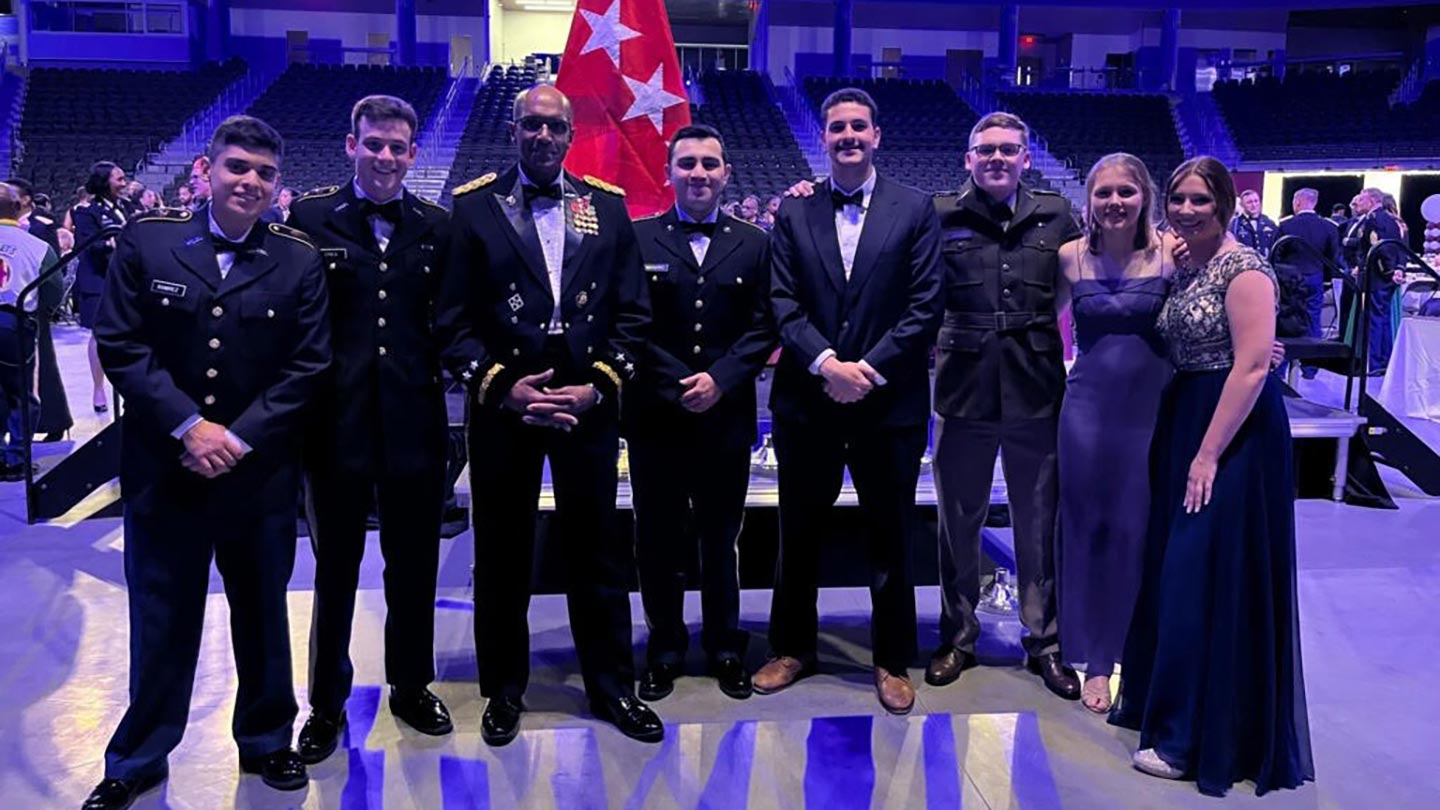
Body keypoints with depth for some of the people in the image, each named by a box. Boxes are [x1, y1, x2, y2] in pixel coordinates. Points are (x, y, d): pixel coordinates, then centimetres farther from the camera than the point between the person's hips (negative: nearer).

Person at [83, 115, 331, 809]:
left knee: (263, 616, 14)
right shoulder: (146, 242, 0)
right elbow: (119, 344, -4)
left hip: (261, 474, 0)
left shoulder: (299, 260, -1)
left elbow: (308, 364, -3)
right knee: (160, 622, 12)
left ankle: (266, 741, 33)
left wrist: (239, 437, -12)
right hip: (163, 468, 0)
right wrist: (189, 425, -13)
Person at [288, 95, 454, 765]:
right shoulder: (310, 218, -2)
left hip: (414, 423, 2)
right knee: (334, 570, 13)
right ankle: (327, 704, 30)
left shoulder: (437, 227, 4)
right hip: (336, 423, -1)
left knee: (413, 566, 15)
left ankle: (412, 687, 35)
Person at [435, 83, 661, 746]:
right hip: (502, 406, -1)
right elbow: (453, 319, -2)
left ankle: (613, 686, 26)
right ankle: (504, 689, 28)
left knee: (597, 549, 11)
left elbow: (632, 313, 4)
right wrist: (499, 387, -13)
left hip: (590, 407, 1)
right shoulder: (472, 207, 2)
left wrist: (599, 386, -8)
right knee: (502, 553, 10)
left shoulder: (607, 206, 7)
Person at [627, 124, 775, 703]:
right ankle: (665, 649, 25)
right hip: (655, 417, -1)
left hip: (726, 418, 1)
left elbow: (763, 329, 2)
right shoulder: (637, 239, 1)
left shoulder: (753, 245, 7)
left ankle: (725, 649, 27)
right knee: (658, 540, 9)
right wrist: (677, 385, -12)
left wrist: (721, 379, -12)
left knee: (721, 539, 12)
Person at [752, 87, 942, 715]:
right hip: (807, 399, 2)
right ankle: (792, 647, 30)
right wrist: (825, 362, -15)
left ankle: (893, 660, 24)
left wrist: (871, 369, -13)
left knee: (892, 538, 9)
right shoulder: (794, 212, 6)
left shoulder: (915, 209, 2)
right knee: (798, 534, 12)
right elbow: (782, 302, -1)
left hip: (889, 400, -1)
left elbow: (925, 306, -5)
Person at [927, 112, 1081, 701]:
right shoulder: (941, 216, -1)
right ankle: (957, 637, 29)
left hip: (1037, 390, 1)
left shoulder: (1056, 216, 4)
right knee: (958, 521, 12)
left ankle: (1044, 642, 28)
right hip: (963, 389, -1)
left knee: (1040, 524, 11)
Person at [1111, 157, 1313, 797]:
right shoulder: (1180, 266, 11)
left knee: (1211, 578, -4)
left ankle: (1199, 740, 8)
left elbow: (1252, 368, -20)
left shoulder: (1242, 268, -14)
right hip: (1184, 424, 9)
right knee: (1178, 569, 14)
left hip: (1233, 432, -8)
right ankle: (1175, 707, 30)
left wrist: (1208, 455, -21)